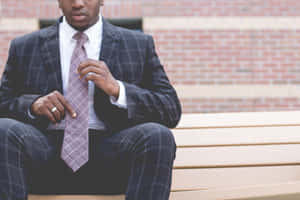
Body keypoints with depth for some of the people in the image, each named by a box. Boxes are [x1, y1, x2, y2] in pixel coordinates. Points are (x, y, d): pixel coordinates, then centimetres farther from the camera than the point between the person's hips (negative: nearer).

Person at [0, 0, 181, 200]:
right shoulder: (24, 48, 16)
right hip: (46, 153, 1)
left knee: (158, 136, -32)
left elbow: (172, 111, 6)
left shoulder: (140, 46, 13)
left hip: (111, 154, 0)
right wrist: (33, 104, -7)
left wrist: (116, 89, -10)